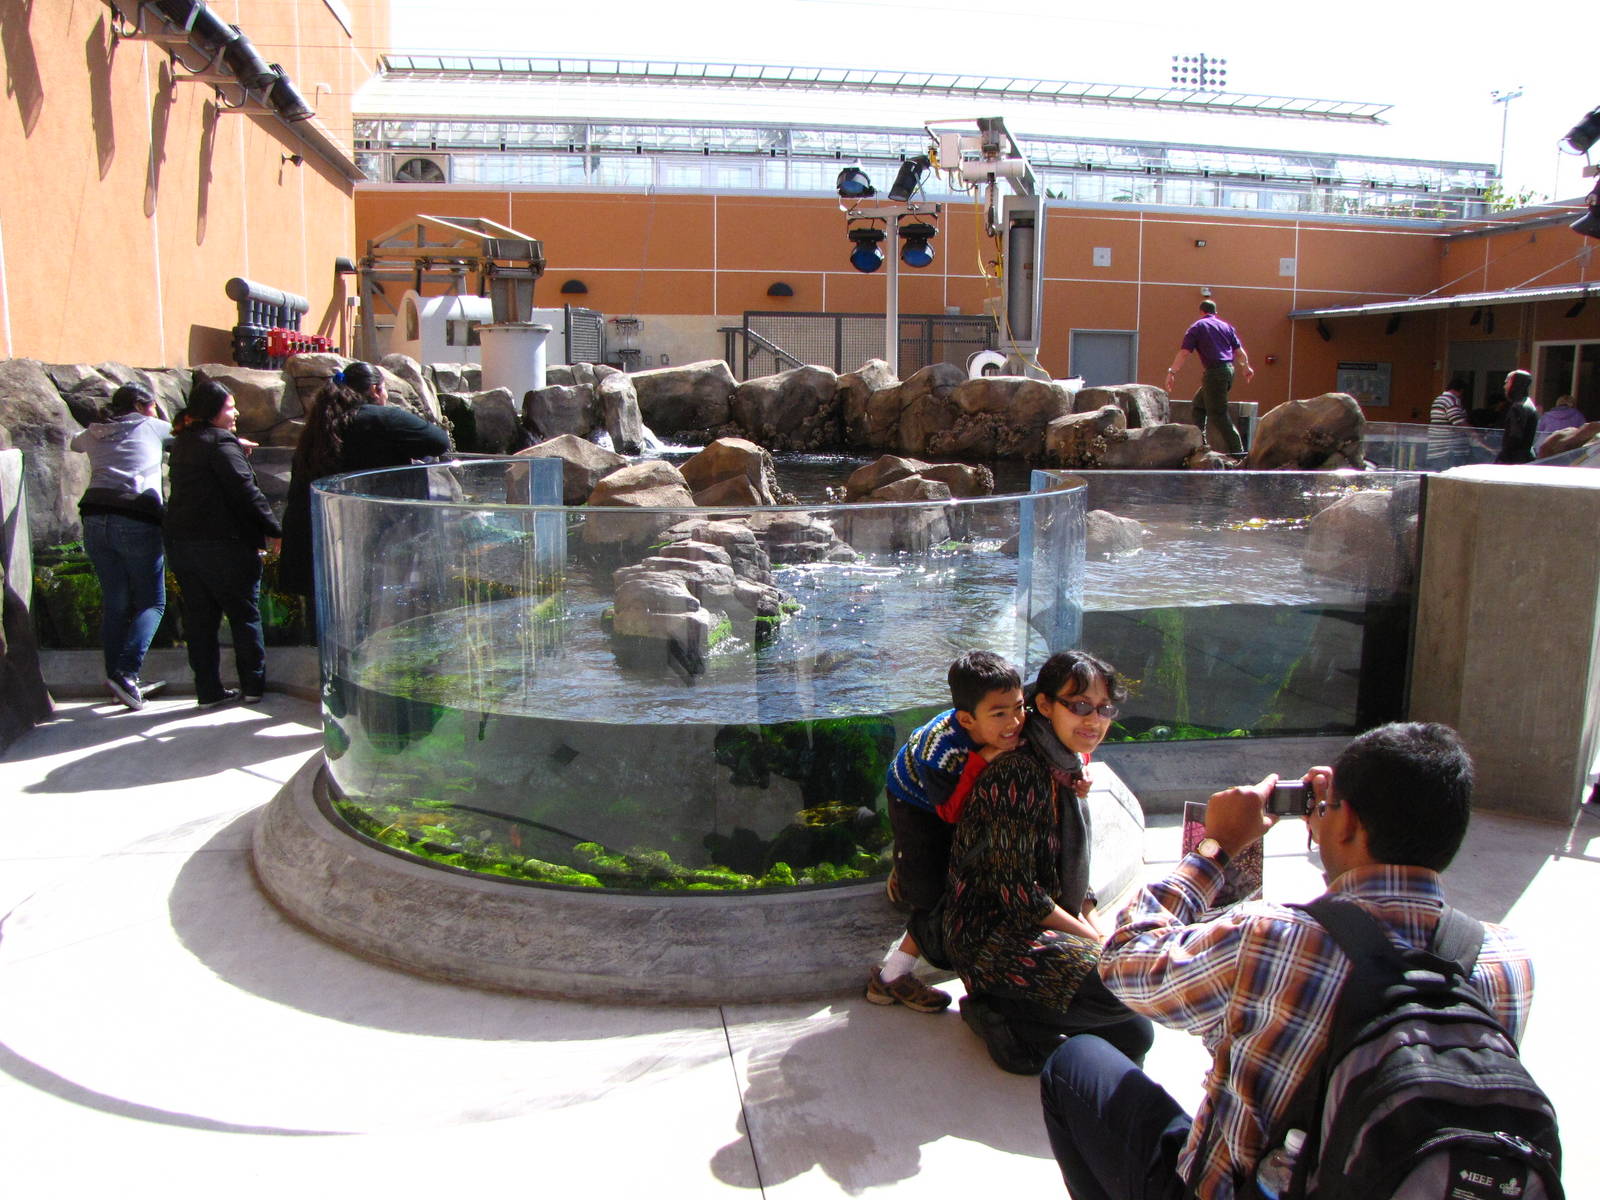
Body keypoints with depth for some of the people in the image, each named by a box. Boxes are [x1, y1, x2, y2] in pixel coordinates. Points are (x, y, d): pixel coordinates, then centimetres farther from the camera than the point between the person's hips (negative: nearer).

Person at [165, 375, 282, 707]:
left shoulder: (182, 443, 15)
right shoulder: (221, 442, -12)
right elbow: (245, 490, -18)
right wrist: (273, 529, -12)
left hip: (179, 540, 8)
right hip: (222, 543, -8)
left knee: (199, 617, 10)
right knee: (244, 614, 5)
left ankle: (209, 690, 13)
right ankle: (253, 685, 11)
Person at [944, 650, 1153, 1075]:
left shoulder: (1067, 772, 9)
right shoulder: (1017, 776, -20)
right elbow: (1018, 894, -21)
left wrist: (1098, 930, 1)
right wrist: (1097, 940, -12)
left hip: (1043, 929, 9)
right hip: (992, 938, -9)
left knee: (1135, 1036, 3)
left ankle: (1012, 1011, 6)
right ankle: (1009, 1018, -8)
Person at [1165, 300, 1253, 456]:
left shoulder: (1197, 327, 1)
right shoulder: (1226, 326, 16)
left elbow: (1184, 352, -9)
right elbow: (1239, 350, 16)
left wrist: (1172, 372, -11)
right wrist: (1247, 367, 30)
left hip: (1214, 371, -7)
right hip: (1229, 370, 7)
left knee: (1218, 413, -6)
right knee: (1199, 402, 21)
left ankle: (1236, 449, -11)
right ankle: (1198, 441, 17)